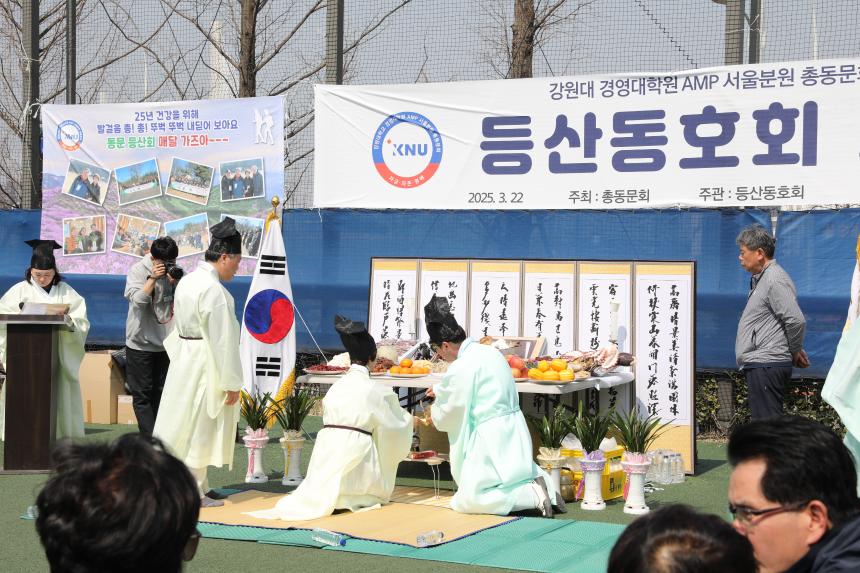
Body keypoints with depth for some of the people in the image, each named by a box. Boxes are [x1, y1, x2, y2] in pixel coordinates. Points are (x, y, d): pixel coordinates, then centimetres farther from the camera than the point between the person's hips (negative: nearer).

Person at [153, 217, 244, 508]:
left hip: (184, 360, 9)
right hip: (206, 363, -9)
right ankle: (194, 492, 8)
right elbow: (222, 339, -21)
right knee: (200, 428, 0)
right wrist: (231, 383, -17)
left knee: (182, 425, 13)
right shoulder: (213, 290, -21)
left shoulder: (187, 280, 8)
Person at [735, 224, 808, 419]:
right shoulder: (759, 279, 19)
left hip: (766, 365, -11)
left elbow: (796, 321, -20)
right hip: (759, 365, 11)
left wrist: (795, 352, -6)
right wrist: (795, 351, 18)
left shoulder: (775, 280, -14)